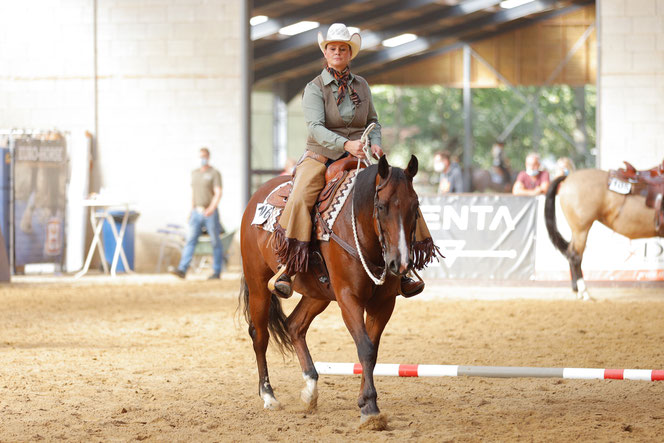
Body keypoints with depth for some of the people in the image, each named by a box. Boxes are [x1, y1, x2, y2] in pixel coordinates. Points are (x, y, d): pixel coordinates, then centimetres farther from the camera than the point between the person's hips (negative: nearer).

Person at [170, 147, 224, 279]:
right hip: (197, 213, 5)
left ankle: (216, 272, 10)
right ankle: (182, 270, -15)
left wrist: (212, 208, -30)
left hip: (211, 213, -5)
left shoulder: (214, 173, -6)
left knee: (215, 242, 2)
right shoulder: (195, 173, 13)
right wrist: (192, 211, 18)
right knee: (190, 240, -6)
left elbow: (218, 193, -15)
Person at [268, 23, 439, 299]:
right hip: (322, 157, -4)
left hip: (359, 159, 4)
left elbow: (373, 121, 19)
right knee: (299, 198, -31)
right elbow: (315, 128, -17)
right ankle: (285, 269, -26)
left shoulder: (361, 86, 10)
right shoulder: (315, 89, -5)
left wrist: (374, 143, -3)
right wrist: (346, 144, -32)